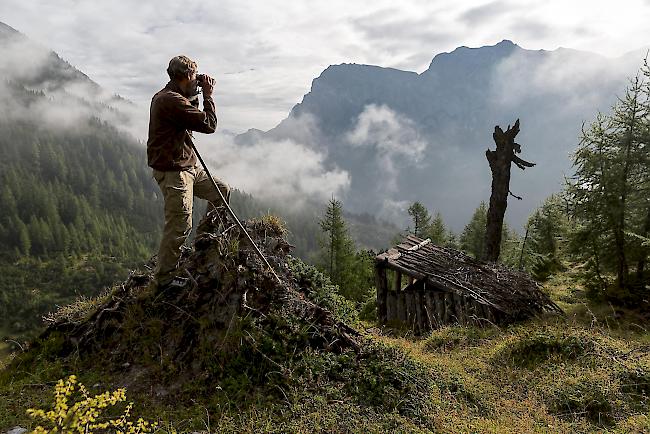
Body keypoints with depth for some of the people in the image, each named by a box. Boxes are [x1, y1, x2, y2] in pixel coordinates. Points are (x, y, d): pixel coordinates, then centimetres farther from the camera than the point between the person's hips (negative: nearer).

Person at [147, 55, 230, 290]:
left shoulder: (165, 96, 13)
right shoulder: (172, 100, -21)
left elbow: (192, 116, 24)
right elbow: (209, 124, -20)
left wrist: (195, 95, 12)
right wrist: (208, 94, -7)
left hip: (186, 167, 11)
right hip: (172, 171, -11)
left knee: (222, 190, 18)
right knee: (179, 226, -7)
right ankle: (163, 277, 5)